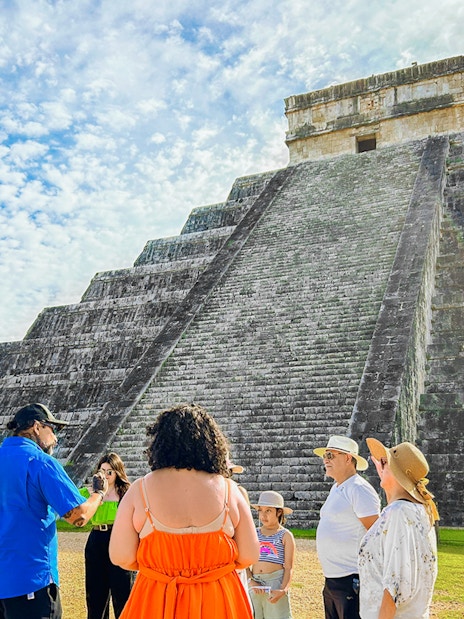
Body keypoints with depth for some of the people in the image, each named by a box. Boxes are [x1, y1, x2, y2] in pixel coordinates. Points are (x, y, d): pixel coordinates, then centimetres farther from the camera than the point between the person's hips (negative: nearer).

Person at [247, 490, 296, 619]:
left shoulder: (285, 535, 0)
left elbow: (289, 568, -3)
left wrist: (283, 590, -17)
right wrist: (251, 582, -11)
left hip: (276, 583, -3)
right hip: (256, 584, 3)